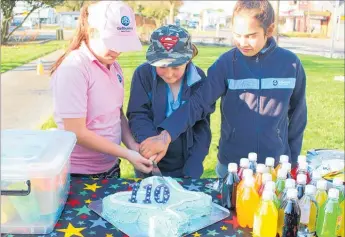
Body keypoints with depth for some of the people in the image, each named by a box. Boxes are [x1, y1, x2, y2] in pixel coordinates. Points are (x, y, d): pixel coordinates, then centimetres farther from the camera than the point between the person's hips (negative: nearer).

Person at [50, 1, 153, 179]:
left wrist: (132, 145, -6)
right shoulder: (72, 69, -20)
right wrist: (127, 155, -20)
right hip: (79, 173, -7)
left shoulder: (113, 66, 2)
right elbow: (76, 133, -21)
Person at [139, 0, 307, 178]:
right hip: (231, 164, -1)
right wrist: (166, 135, -31)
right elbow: (198, 103, -17)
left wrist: (292, 159, 9)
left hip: (276, 165, 1)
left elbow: (297, 115, 4)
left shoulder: (290, 63, -6)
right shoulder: (226, 64, -11)